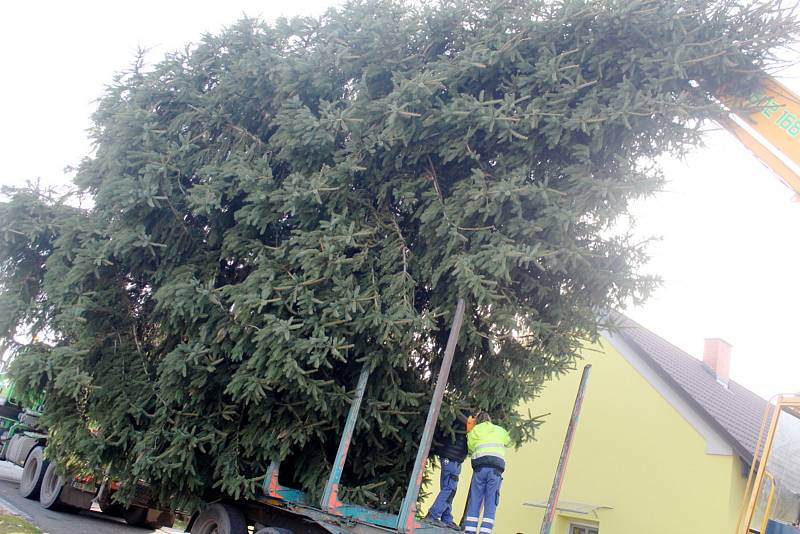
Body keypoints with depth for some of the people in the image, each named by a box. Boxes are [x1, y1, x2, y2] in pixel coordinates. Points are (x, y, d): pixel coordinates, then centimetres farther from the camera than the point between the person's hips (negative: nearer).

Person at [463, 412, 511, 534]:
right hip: (496, 468, 0)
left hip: (480, 467, 0)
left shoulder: (473, 432, 17)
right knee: (490, 503, 1)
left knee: (474, 500, 5)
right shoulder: (499, 430, 19)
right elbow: (509, 442, 33)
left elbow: (470, 450, 17)